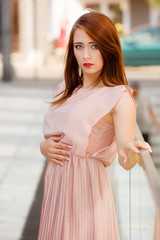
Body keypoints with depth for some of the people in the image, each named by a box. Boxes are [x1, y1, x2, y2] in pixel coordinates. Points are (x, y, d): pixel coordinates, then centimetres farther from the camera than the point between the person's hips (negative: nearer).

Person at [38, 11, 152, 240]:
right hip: (56, 187, 6)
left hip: (86, 189, -6)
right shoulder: (66, 89, 9)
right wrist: (44, 147, -4)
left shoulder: (119, 96, -11)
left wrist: (129, 149, -41)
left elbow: (126, 163, -18)